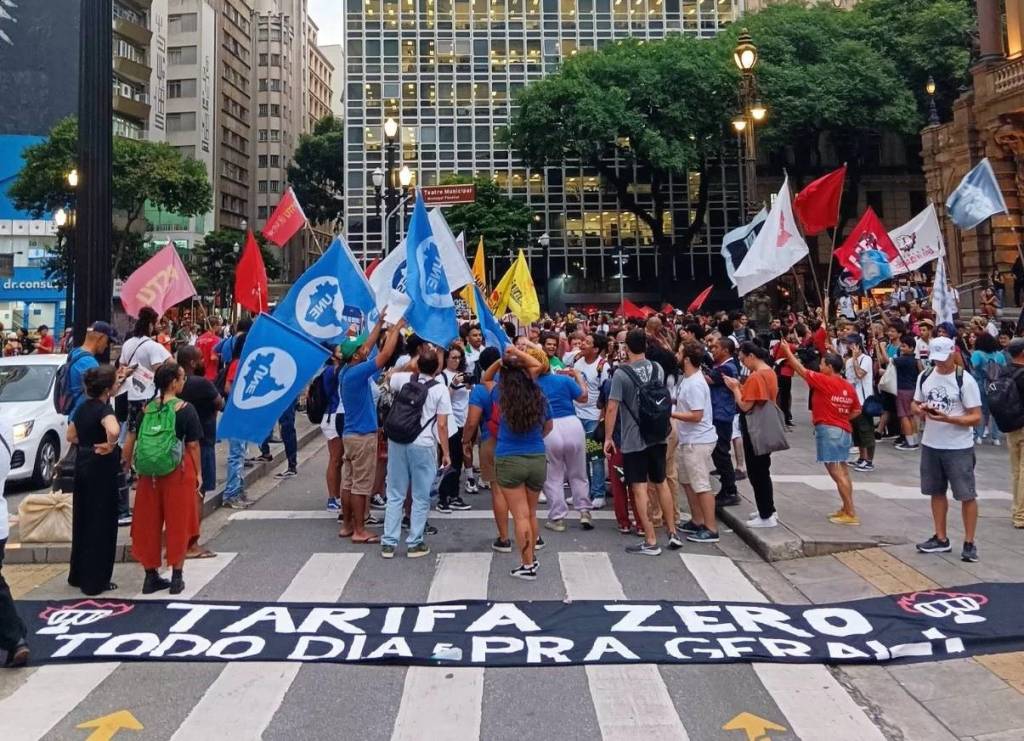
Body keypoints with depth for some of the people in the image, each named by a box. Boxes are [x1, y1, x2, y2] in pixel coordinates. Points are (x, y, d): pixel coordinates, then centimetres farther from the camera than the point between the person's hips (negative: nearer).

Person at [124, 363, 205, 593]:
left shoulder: (146, 409, 3)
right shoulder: (186, 409, -9)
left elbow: (130, 441, 5)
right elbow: (193, 445, -8)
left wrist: (125, 465, 16)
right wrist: (198, 473, 1)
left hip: (149, 473, 4)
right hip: (178, 473, -4)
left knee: (148, 524, 12)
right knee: (178, 524, 6)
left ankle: (151, 575, 21)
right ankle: (177, 578, 12)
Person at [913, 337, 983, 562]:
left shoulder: (965, 380, -12)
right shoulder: (924, 376, 3)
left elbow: (976, 417, -14)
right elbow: (916, 404, 13)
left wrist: (948, 418, -27)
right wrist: (920, 410, -10)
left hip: (959, 447, -5)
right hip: (930, 444, 5)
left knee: (967, 495, 1)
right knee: (937, 492, 14)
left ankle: (969, 543, 12)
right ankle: (941, 539, 25)